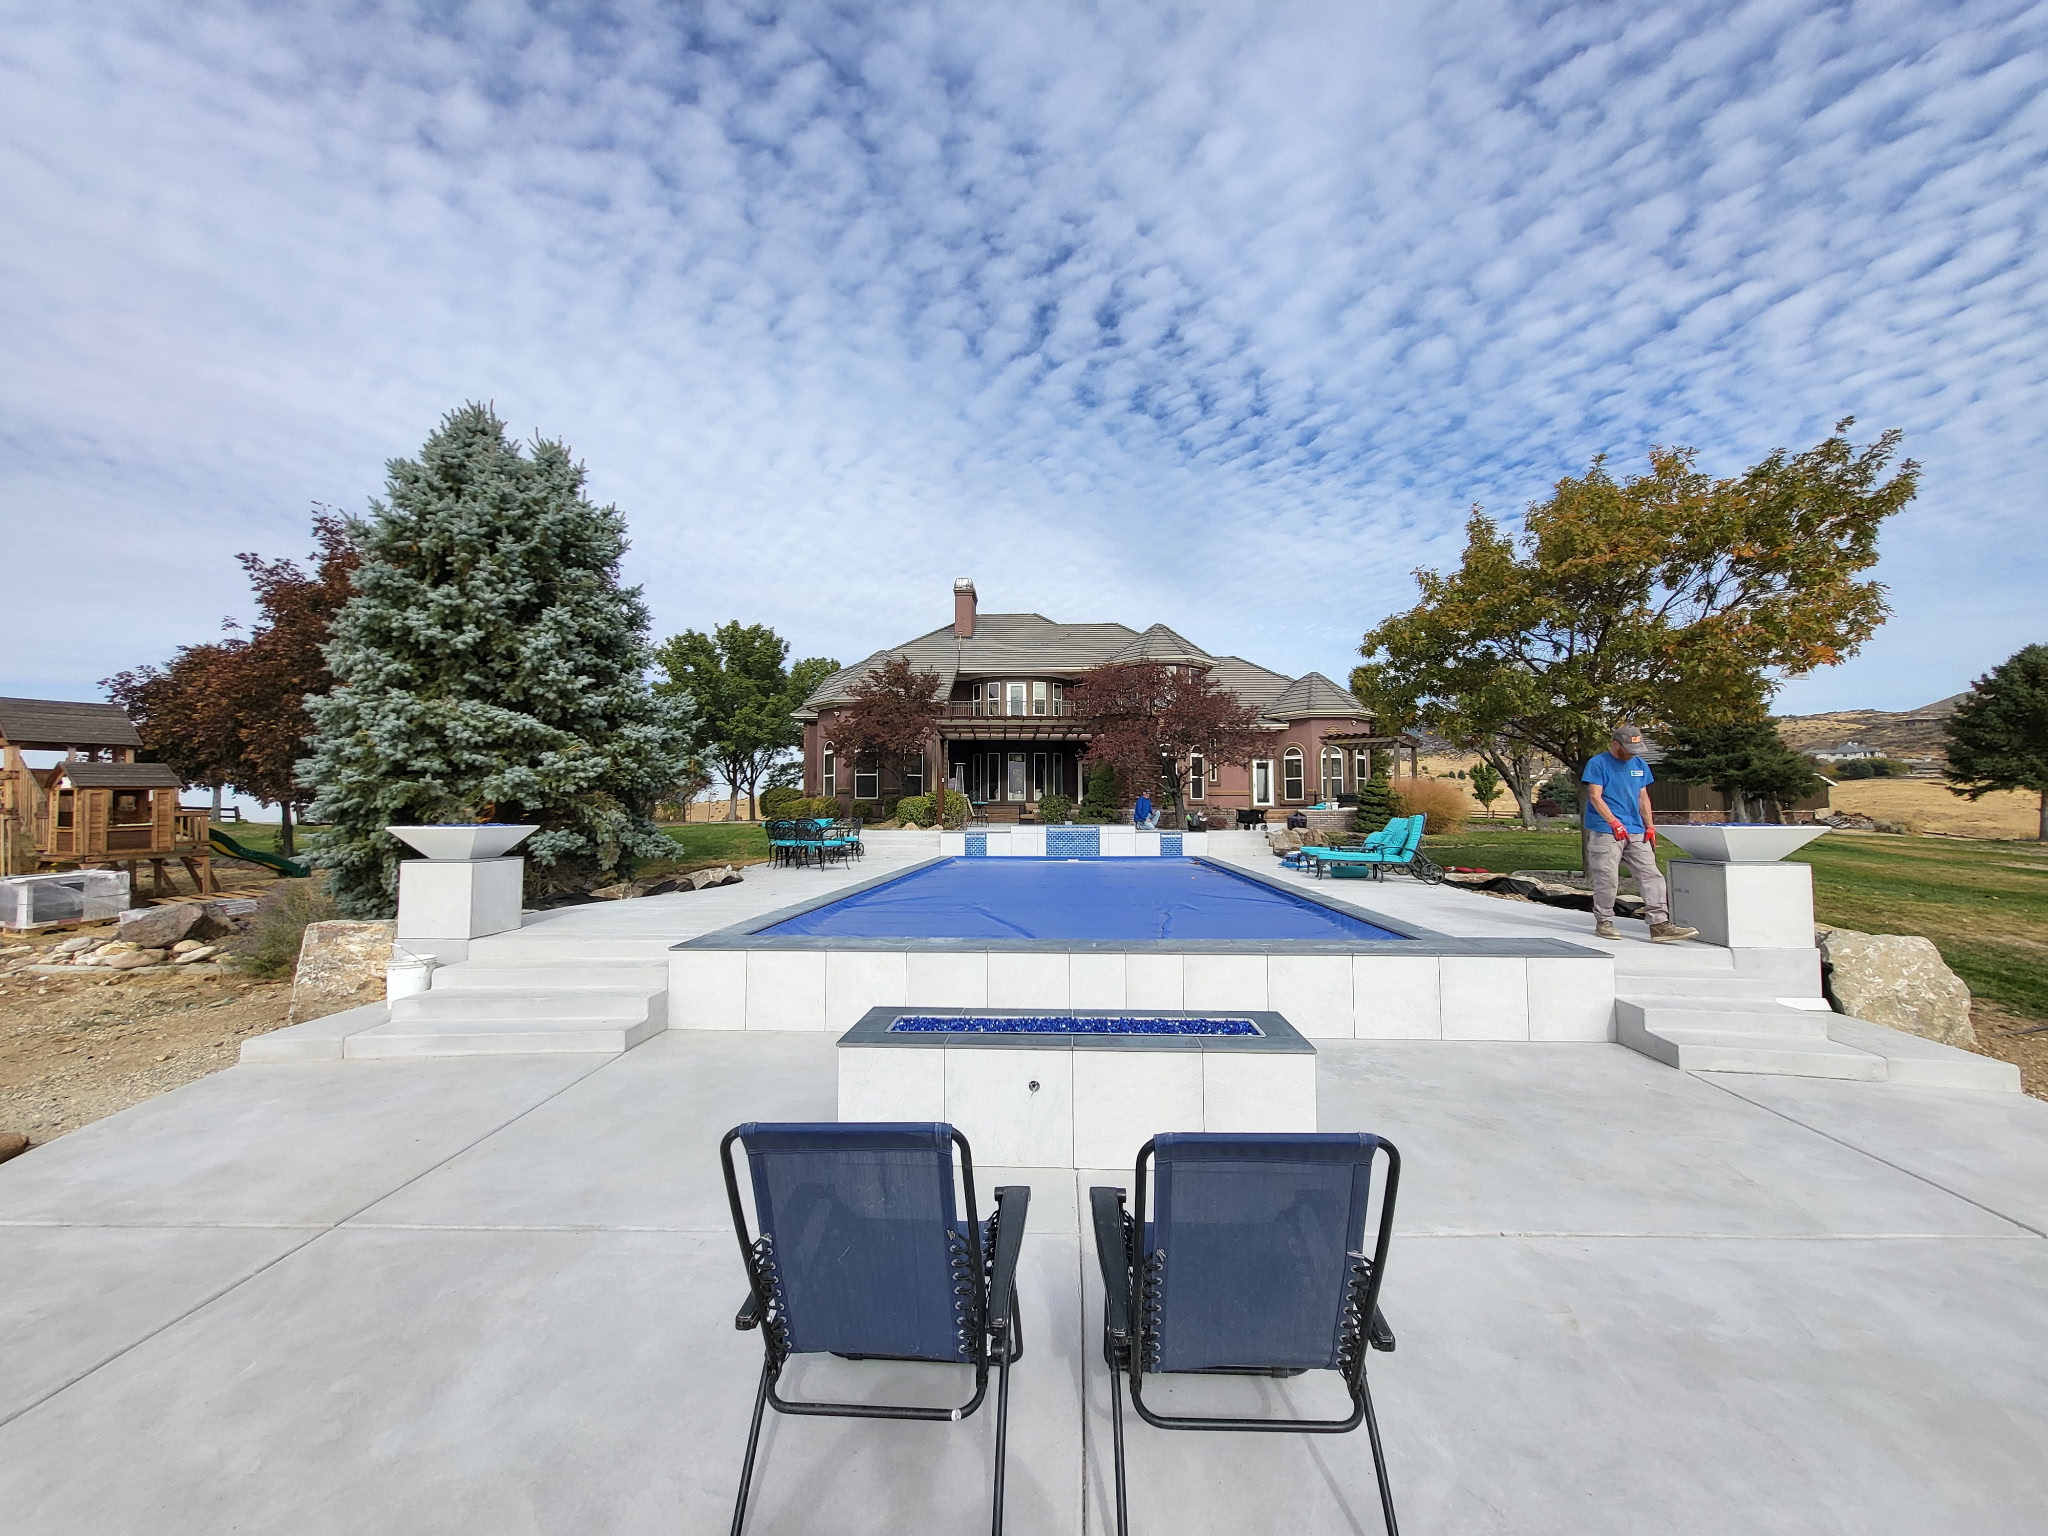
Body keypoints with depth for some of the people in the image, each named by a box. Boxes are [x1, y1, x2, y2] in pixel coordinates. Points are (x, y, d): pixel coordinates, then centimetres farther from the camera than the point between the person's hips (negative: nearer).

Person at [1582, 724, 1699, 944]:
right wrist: (1615, 823, -18)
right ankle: (1604, 923, 8)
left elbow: (1643, 798, 19)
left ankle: (1660, 924, -1)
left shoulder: (1640, 765, 16)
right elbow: (1595, 797, -10)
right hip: (1606, 832, -6)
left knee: (1651, 875, -1)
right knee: (1607, 879, -3)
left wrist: (1650, 826, 10)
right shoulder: (1597, 763, -4)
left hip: (1636, 831, 6)